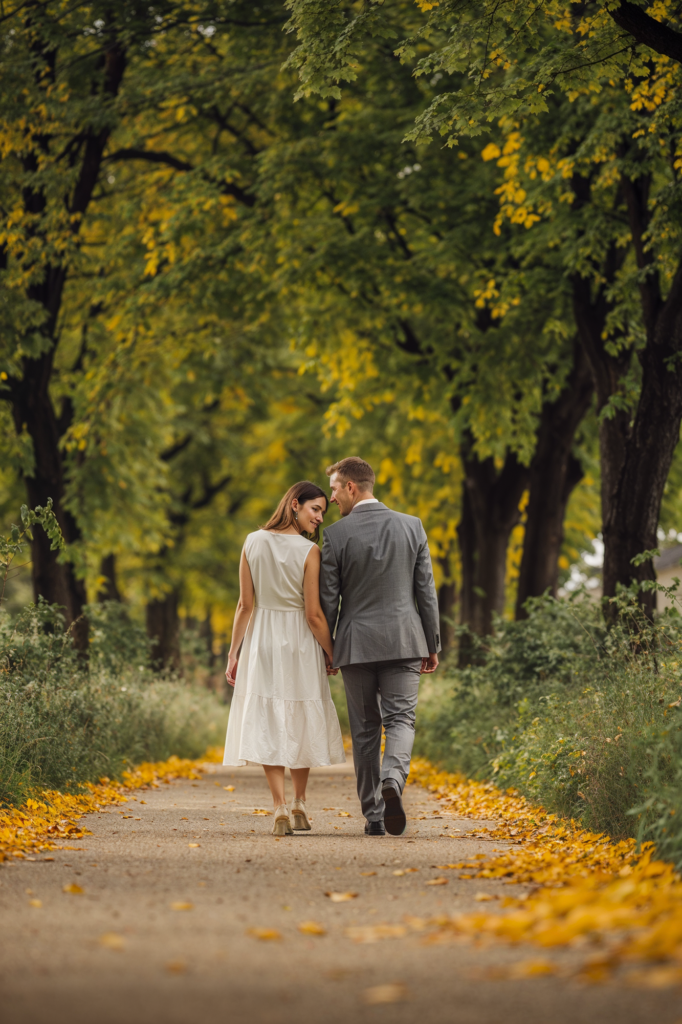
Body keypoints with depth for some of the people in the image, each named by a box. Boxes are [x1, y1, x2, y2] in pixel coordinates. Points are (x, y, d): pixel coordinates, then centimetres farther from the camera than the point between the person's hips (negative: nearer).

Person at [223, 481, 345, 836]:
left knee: (268, 724, 3)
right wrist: (332, 654, 2)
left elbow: (246, 605, -1)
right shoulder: (309, 551, -12)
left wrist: (233, 653, 5)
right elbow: (314, 614, -11)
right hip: (300, 642, -2)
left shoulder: (253, 542, -2)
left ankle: (280, 809, -7)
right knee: (301, 720, 15)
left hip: (261, 640, 2)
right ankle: (298, 804, 24)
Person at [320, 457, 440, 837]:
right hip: (403, 641, 1)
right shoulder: (411, 526, 2)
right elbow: (426, 589, 4)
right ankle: (393, 780, -29)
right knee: (401, 719, 0)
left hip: (356, 644, -1)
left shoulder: (336, 535, -5)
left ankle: (374, 815, 9)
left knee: (364, 730, 8)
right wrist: (433, 644, 11)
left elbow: (328, 599, -1)